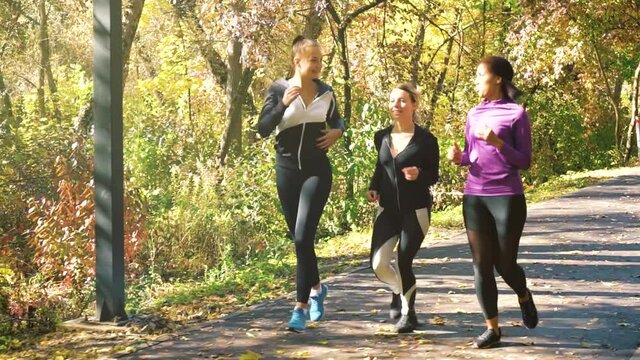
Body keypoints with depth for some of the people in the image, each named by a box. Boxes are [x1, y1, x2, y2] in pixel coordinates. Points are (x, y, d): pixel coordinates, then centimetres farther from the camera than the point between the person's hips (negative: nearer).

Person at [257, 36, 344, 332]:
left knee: (303, 237, -14)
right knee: (298, 238, 11)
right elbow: (262, 130, -10)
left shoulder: (325, 92, 3)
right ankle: (316, 287, 37)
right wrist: (283, 104, -22)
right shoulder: (279, 89, -4)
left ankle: (301, 306, -11)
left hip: (317, 171, -1)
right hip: (287, 170, 1)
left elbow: (336, 121, 20)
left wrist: (337, 132, -3)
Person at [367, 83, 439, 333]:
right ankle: (400, 291, 30)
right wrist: (374, 188, 1)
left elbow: (434, 176, -2)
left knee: (404, 262, -9)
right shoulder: (382, 137, 5)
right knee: (378, 264, -5)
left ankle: (408, 312, 15)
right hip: (388, 209, 4)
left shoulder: (425, 139, -7)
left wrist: (418, 175, -23)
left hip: (416, 210, -4)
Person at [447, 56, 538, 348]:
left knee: (505, 264, 4)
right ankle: (492, 328, 11)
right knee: (481, 265, 3)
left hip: (507, 198, -5)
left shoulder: (516, 113, -6)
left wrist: (497, 142, -21)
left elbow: (524, 161, -7)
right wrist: (459, 157, -4)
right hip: (474, 197, 5)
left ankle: (524, 297, 37)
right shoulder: (474, 114, 10)